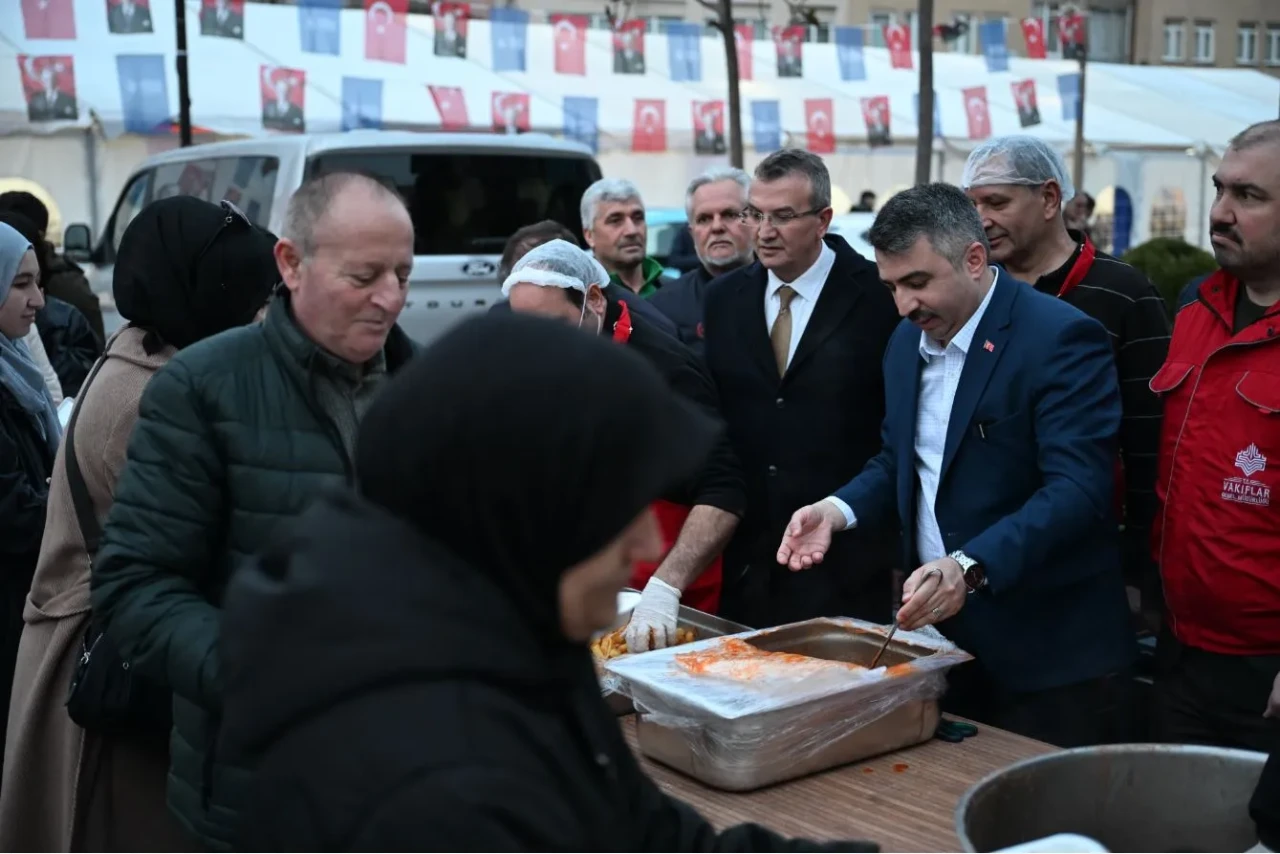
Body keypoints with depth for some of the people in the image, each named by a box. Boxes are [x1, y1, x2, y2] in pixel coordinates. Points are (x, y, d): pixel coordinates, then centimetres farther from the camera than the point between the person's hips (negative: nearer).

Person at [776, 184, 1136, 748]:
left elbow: (1077, 489, -24)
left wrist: (971, 568, -36)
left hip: (1048, 651, -6)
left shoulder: (1061, 338, -16)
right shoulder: (907, 341, 8)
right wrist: (839, 509, -3)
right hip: (935, 631, 7)